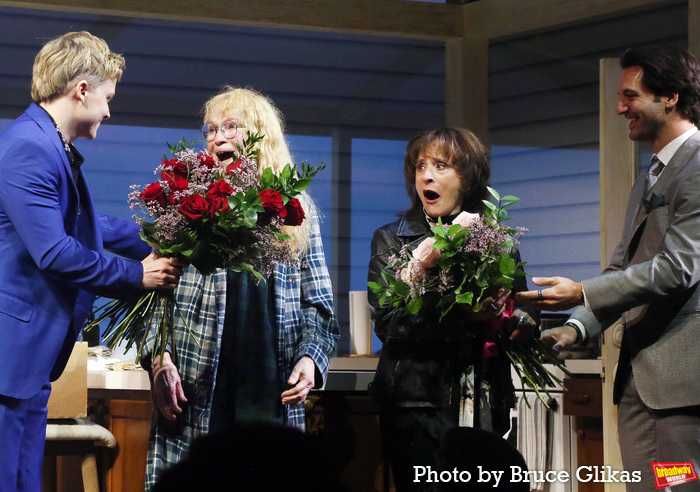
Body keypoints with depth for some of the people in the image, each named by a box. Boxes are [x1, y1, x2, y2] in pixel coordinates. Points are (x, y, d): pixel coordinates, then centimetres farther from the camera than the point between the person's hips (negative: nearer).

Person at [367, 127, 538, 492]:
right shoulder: (391, 240, 7)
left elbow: (520, 310, 16)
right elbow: (387, 322, -7)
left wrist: (523, 324, -9)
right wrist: (462, 316, -20)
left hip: (485, 406, 1)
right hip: (417, 404, -1)